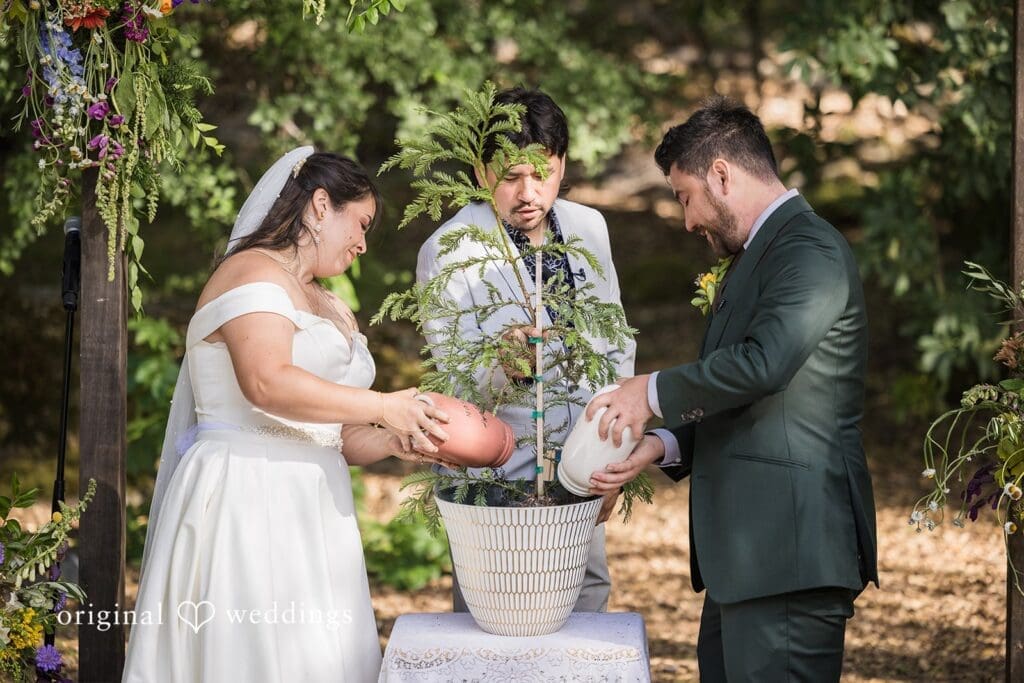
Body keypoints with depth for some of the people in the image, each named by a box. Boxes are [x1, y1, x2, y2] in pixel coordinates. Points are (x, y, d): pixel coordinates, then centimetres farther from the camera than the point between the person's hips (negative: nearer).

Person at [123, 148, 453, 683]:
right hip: (246, 495, -9)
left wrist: (396, 442, 4)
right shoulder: (254, 273, -5)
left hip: (310, 508, 9)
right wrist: (384, 408, -17)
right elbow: (267, 383, -22)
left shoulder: (331, 310, 23)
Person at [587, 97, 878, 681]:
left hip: (789, 552, -10)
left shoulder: (810, 250, -12)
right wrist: (666, 446, 8)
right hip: (746, 552, 11)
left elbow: (763, 363, -28)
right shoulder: (759, 255, 22)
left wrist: (654, 392, -13)